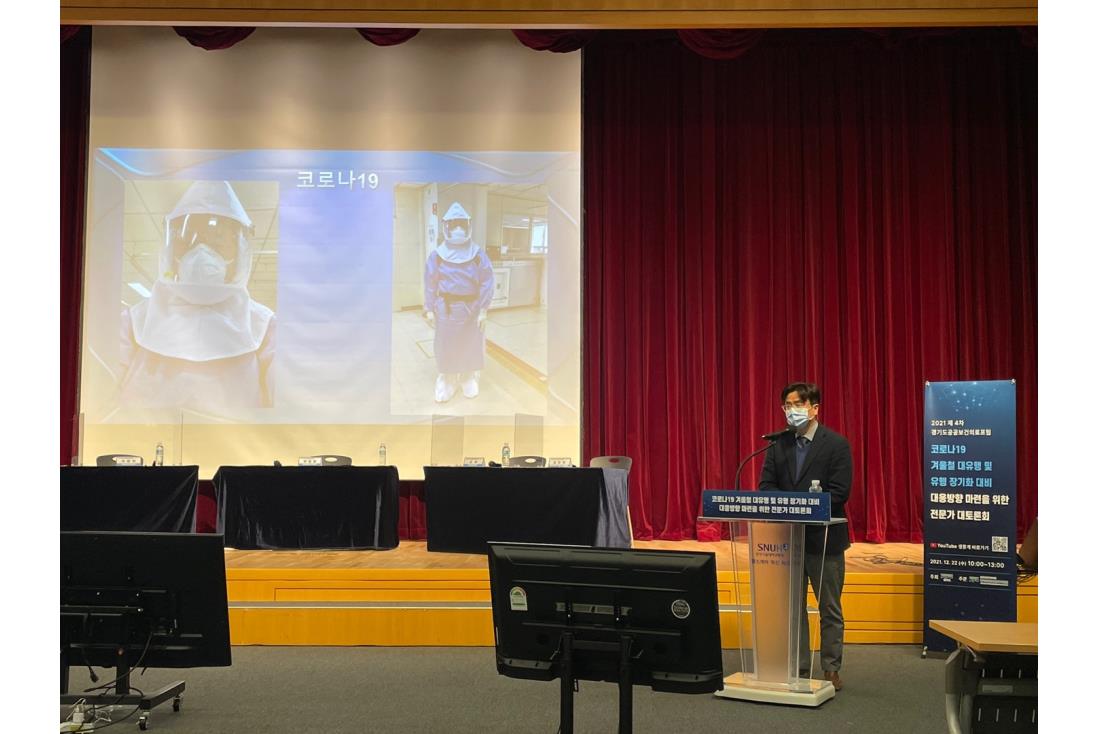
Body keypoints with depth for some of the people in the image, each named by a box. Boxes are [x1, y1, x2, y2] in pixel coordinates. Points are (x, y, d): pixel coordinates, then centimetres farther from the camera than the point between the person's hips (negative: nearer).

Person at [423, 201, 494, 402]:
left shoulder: (478, 254, -5)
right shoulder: (437, 255, -4)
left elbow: (486, 282, -4)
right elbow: (430, 284, 1)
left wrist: (483, 310, -8)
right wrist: (429, 309, 0)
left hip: (472, 308, 0)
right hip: (446, 308, 0)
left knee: (471, 345, 11)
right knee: (446, 346, 6)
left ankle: (470, 381, 29)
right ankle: (446, 383, 21)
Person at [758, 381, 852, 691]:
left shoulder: (836, 444, -5)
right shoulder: (778, 444, 7)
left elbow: (839, 492, -13)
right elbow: (766, 486, 3)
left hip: (824, 537, -4)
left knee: (830, 609, 7)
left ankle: (831, 669, 18)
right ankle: (798, 669, 19)